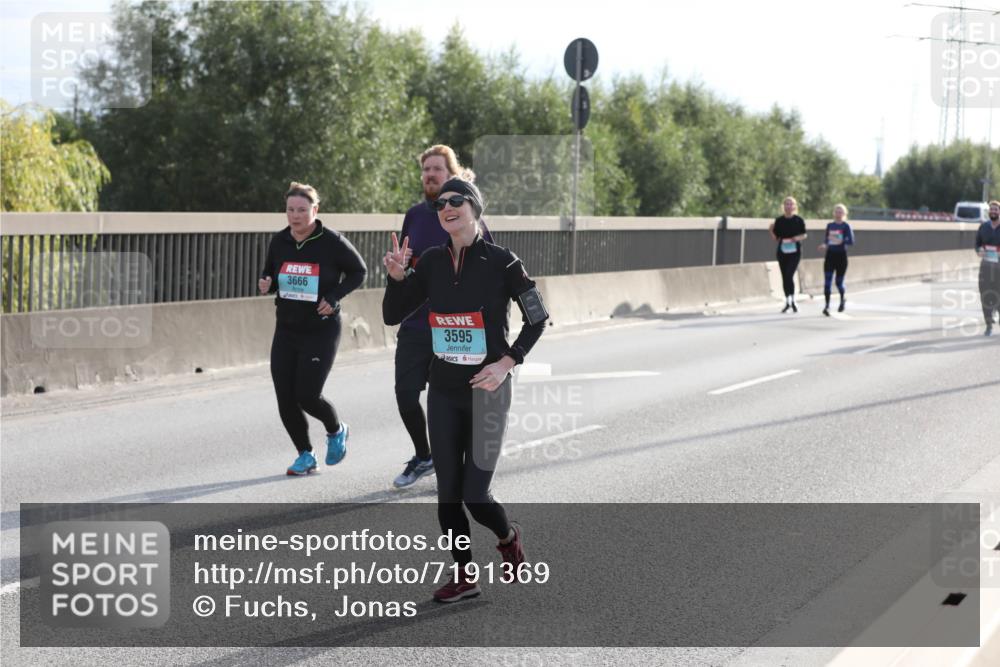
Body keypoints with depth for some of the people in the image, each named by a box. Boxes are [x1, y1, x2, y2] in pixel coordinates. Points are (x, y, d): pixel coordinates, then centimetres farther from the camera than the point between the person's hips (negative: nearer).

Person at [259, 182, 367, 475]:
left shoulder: (332, 242, -11)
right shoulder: (279, 242, 2)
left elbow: (358, 271, 0)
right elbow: (269, 273, 17)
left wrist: (334, 297, -13)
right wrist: (265, 284, -7)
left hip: (321, 330, -5)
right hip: (286, 330, 5)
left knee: (307, 395, -11)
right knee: (285, 399, 0)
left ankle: (336, 431, 23)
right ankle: (305, 455, 20)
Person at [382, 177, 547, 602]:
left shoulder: (501, 262, -10)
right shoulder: (432, 262, 2)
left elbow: (537, 320, -3)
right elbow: (392, 316, 6)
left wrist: (507, 362, -14)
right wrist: (397, 276, -11)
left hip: (486, 389, -4)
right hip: (443, 391, 4)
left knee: (475, 495, -6)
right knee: (447, 492, 5)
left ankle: (508, 538, 26)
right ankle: (463, 575, 20)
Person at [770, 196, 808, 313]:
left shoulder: (799, 220, -1)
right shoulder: (779, 220, 4)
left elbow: (804, 235, 7)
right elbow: (775, 238, 7)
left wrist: (798, 238, -14)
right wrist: (771, 231, -12)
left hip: (794, 251, -3)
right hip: (782, 251, 3)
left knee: (789, 275, -16)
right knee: (784, 277, 8)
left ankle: (793, 301, -4)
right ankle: (787, 302, 20)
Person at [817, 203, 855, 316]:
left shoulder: (846, 226, -6)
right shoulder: (829, 225, 8)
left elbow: (851, 241, -15)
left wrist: (841, 241, -31)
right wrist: (824, 245, -2)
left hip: (841, 256, -3)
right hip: (830, 255, 3)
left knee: (839, 282, 7)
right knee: (827, 281, -10)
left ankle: (842, 300, 36)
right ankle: (827, 305, -11)